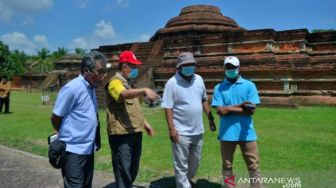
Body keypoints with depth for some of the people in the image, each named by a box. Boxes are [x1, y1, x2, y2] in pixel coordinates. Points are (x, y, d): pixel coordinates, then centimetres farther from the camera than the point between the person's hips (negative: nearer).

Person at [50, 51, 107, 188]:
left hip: (88, 149, 8)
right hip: (74, 150, -8)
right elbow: (55, 118, -11)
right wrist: (67, 135, 5)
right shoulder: (72, 88, -18)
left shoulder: (91, 88, 7)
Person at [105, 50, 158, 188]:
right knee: (123, 171, -2)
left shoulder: (128, 83, 19)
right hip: (121, 134, -9)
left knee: (133, 170, 19)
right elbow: (124, 94, -33)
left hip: (135, 132, 9)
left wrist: (145, 124, 24)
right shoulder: (115, 82, -10)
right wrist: (144, 90, -48)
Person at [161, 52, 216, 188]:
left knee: (195, 161, 23)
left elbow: (204, 100, 14)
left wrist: (210, 119, 12)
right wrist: (171, 128, -18)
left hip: (198, 131, 6)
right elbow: (168, 107, -14)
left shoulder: (199, 79, 5)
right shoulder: (172, 83, -13)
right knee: (181, 165, 6)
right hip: (181, 132, -6)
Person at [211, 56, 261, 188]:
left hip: (246, 133, 0)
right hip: (226, 133, 1)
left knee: (253, 166, 8)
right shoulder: (219, 88, 2)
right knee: (227, 166, 13)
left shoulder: (249, 85, 1)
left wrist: (229, 108, -11)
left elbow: (251, 110, -9)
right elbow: (220, 111, -9)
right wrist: (241, 105, -12)